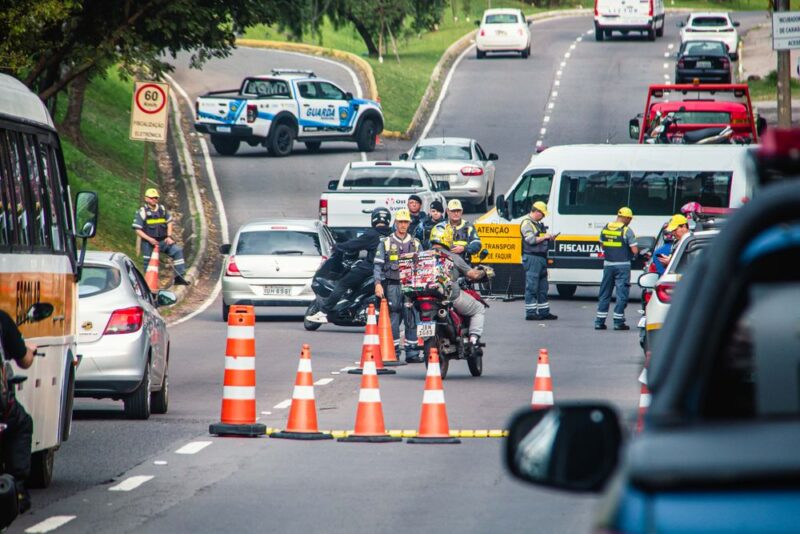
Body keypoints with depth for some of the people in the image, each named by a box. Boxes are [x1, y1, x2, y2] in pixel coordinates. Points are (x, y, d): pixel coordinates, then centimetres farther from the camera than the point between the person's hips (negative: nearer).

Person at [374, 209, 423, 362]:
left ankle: (412, 353, 0)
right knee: (393, 319, -3)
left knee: (412, 320, -2)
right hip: (392, 285, -2)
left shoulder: (415, 243, 15)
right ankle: (393, 352, 0)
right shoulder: (386, 242, 8)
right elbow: (378, 265, 3)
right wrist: (378, 284, -8)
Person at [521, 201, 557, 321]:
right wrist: (545, 237, -11)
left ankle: (544, 312, 18)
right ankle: (531, 313, -5)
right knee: (532, 287, -7)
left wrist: (548, 238, 11)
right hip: (532, 258, -10)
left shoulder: (538, 224, 20)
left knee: (543, 287, 13)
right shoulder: (527, 223, -9)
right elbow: (531, 239, -19)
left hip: (541, 257, 10)